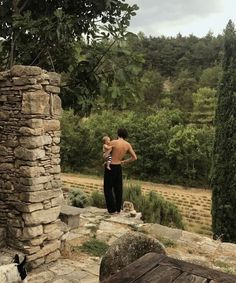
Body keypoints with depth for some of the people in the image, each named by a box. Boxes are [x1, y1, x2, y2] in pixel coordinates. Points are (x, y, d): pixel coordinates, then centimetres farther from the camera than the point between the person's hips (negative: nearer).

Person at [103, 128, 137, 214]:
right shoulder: (128, 145, 1)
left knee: (108, 188, 4)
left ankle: (112, 209, 2)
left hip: (110, 167, -4)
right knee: (118, 189, 14)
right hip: (118, 167, 5)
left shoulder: (113, 142, -12)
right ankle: (118, 209, 19)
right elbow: (134, 157, 4)